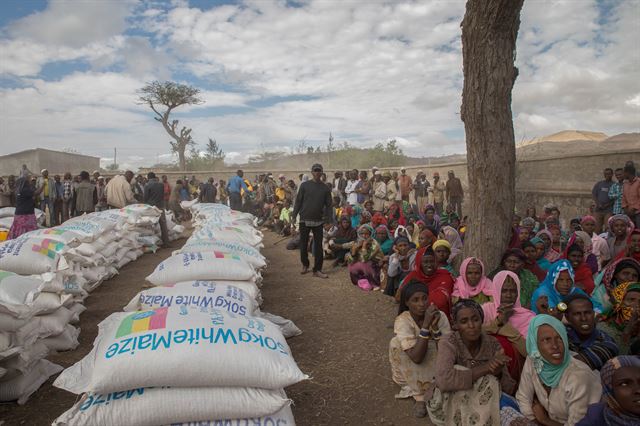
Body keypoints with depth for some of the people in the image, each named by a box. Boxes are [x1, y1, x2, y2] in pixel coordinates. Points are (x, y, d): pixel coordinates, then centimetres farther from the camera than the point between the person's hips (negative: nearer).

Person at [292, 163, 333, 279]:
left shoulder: (325, 188, 5)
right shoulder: (304, 185, 1)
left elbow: (328, 205, 5)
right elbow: (298, 201, 2)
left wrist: (328, 220, -2)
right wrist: (294, 215, -4)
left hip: (318, 221, 1)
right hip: (305, 219, -1)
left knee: (318, 245, 0)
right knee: (303, 244, 8)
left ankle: (317, 269, 6)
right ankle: (305, 265, 27)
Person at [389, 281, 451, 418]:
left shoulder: (440, 316, -17)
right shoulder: (402, 321, -24)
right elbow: (416, 357, -35)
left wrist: (434, 327, -35)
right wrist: (426, 325, -39)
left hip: (435, 368, 1)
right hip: (410, 373, -1)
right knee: (396, 343, -28)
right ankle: (421, 395, -17)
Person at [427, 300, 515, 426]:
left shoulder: (492, 344, -8)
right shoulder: (448, 343, -20)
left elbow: (509, 389, -6)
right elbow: (444, 381, -38)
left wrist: (498, 373, -28)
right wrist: (485, 368, -33)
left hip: (482, 405, 4)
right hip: (450, 408, -3)